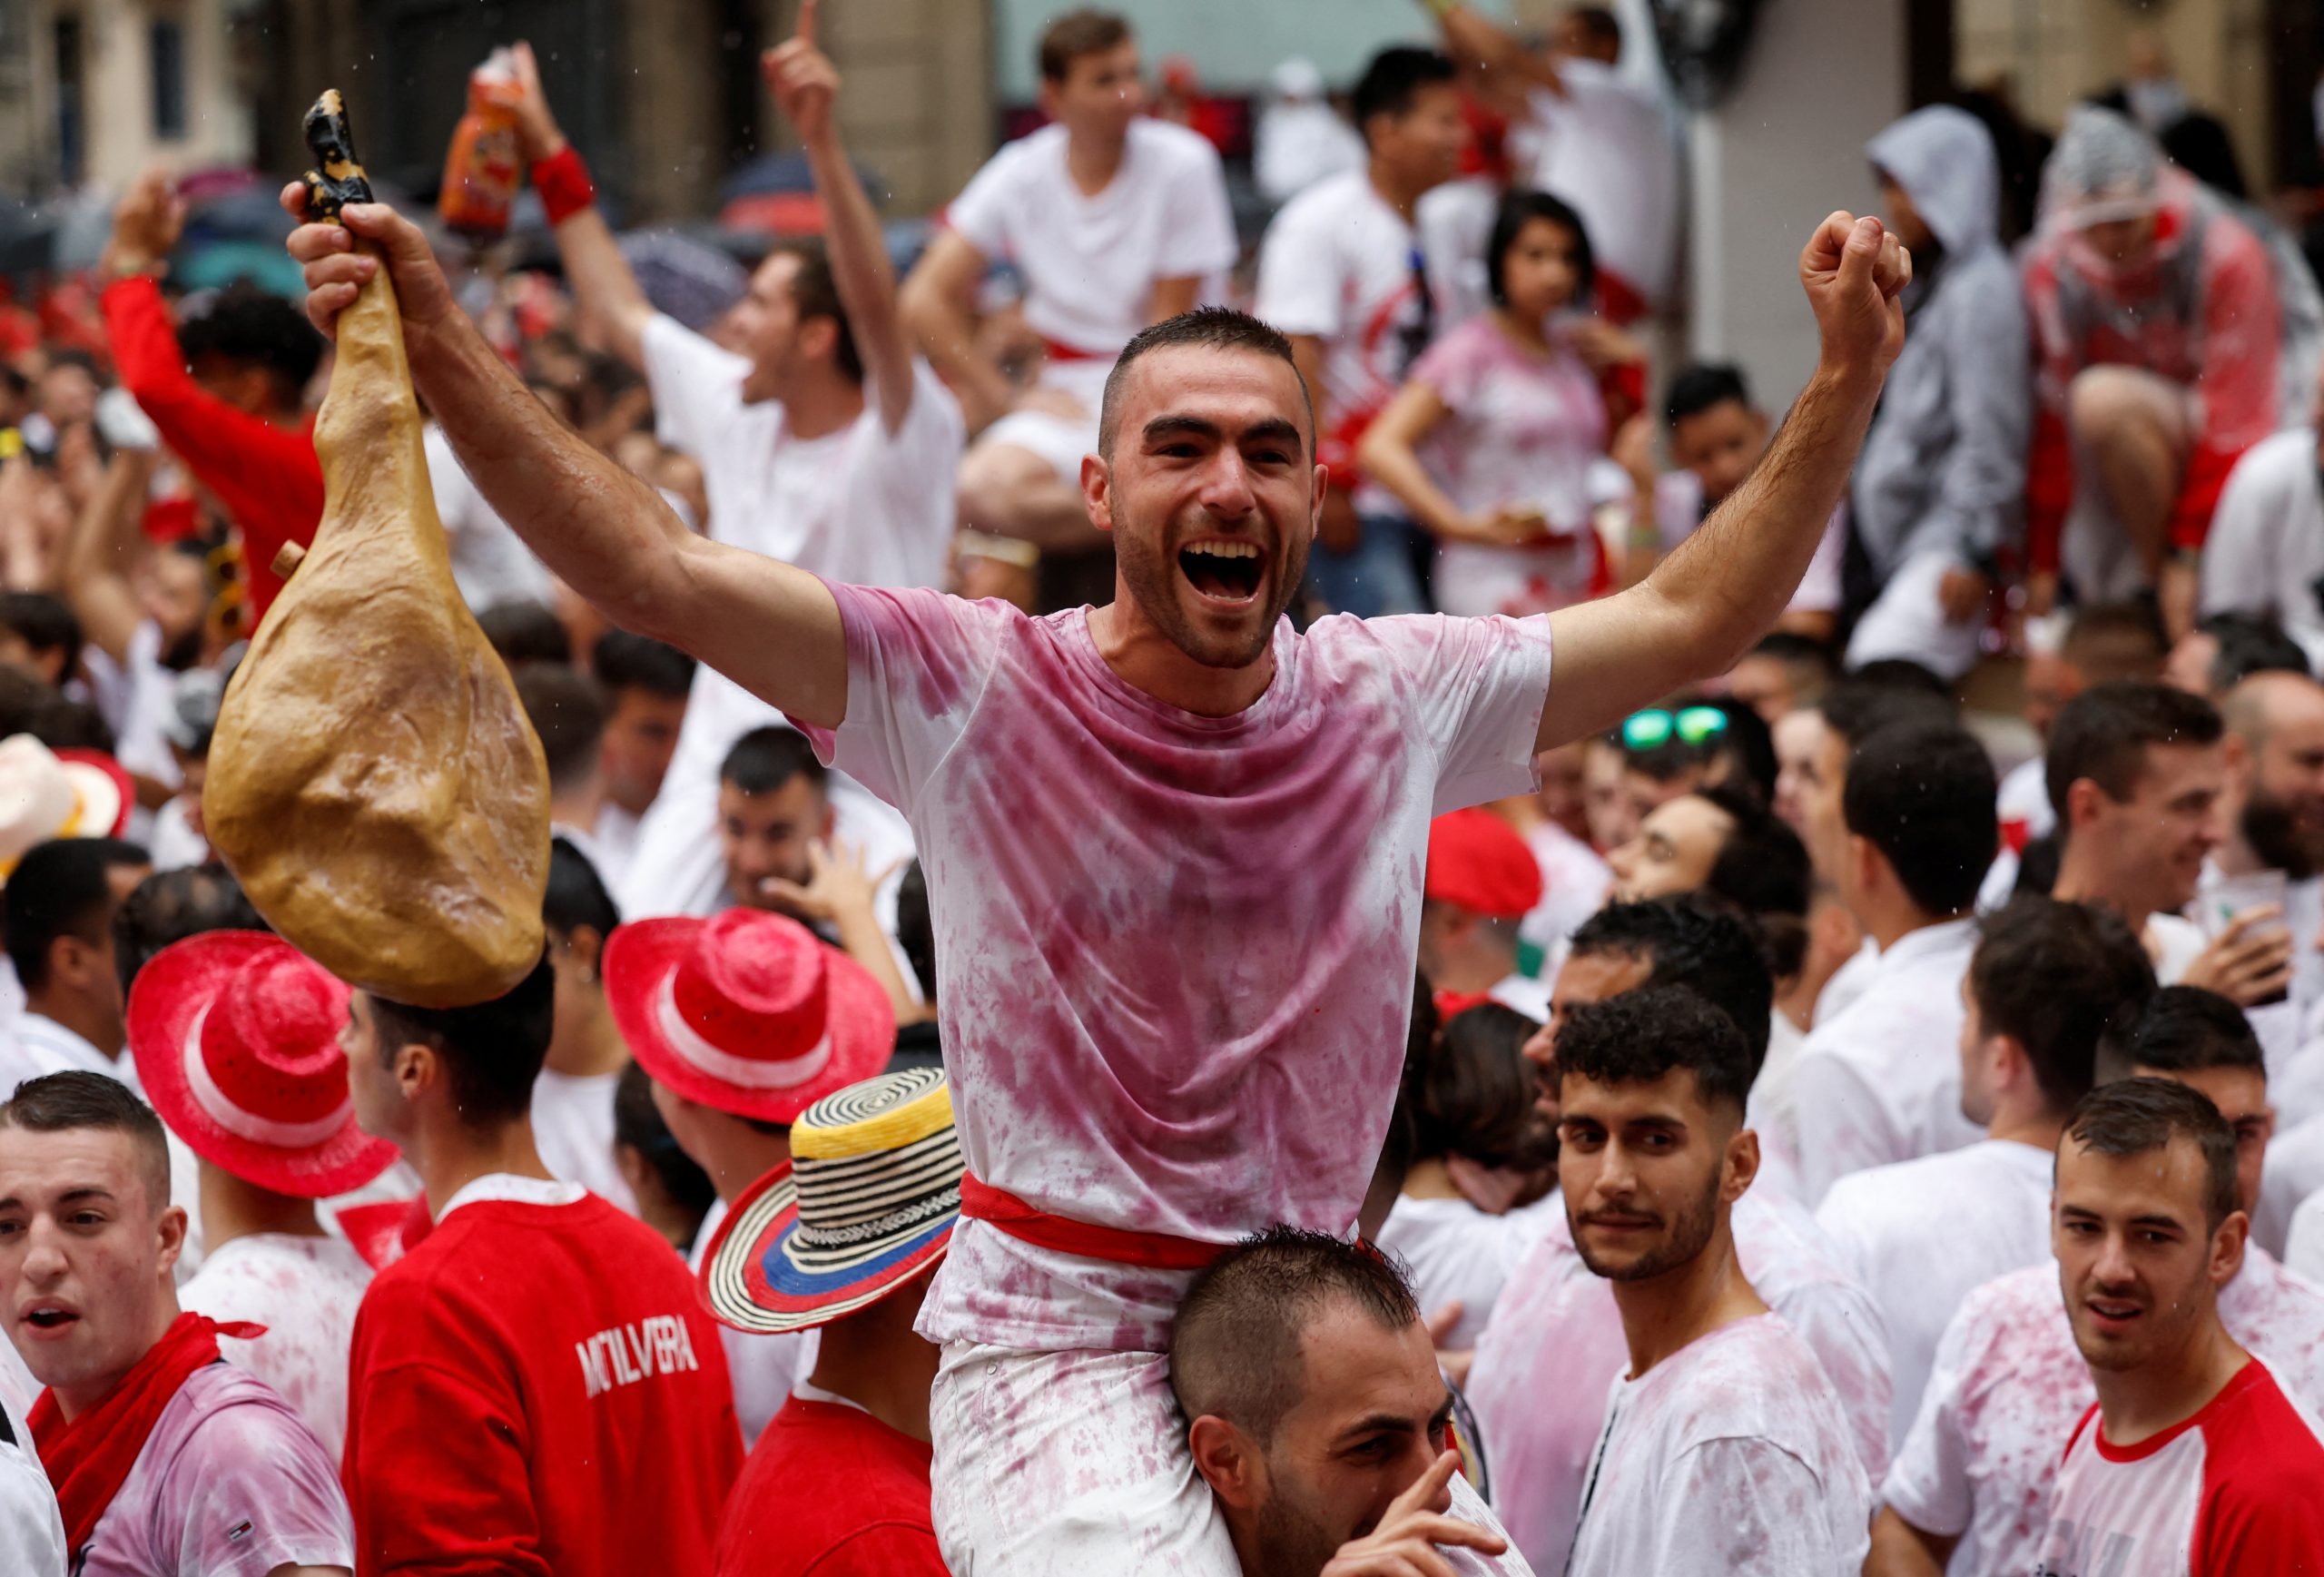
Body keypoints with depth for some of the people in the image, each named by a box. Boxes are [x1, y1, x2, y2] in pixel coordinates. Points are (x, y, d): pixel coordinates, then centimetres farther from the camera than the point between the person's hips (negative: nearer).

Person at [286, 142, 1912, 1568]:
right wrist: (438, 348, -22)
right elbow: (659, 572, -12)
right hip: (1061, 1352, -4)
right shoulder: (976, 692, -5)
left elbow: (1690, 622, 16)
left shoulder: (1396, 699, 6)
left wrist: (1848, 380, 8)